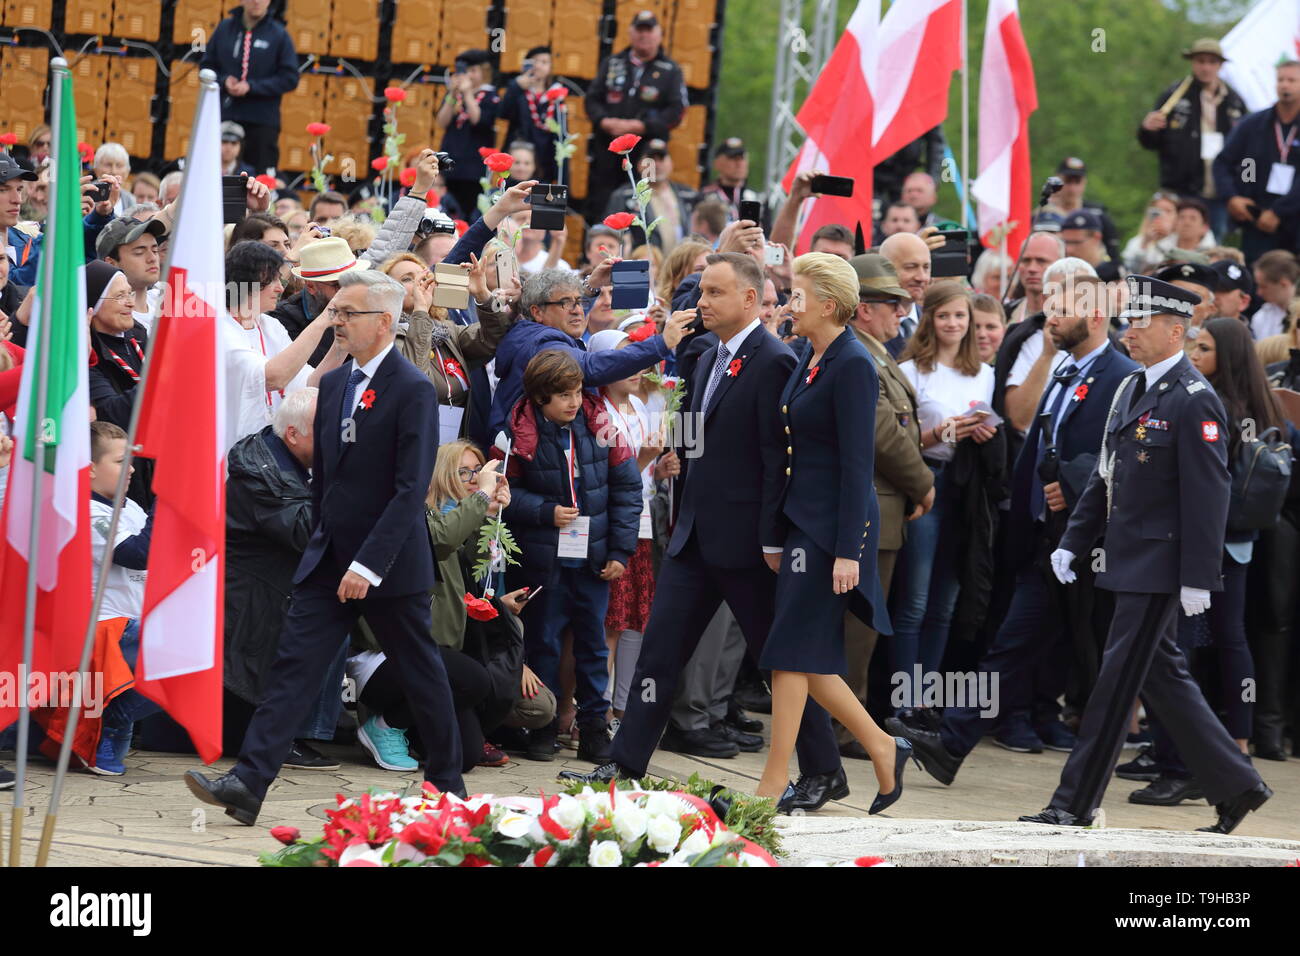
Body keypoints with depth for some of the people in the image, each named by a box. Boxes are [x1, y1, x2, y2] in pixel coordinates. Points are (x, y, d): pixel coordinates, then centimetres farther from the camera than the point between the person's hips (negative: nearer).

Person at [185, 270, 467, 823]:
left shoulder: (413, 390, -14)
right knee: (293, 665, -6)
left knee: (421, 675, 9)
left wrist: (369, 564, -24)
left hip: (390, 564, -6)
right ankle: (248, 784, -15)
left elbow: (412, 488, -19)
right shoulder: (334, 384, 10)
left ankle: (447, 786, 25)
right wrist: (324, 542, 14)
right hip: (329, 560, 6)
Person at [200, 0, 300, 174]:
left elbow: (290, 79, -3)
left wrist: (251, 87, -12)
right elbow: (207, 66, 14)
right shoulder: (225, 28, 8)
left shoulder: (279, 34, 0)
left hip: (262, 122, -3)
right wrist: (224, 81, -7)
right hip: (224, 117, 3)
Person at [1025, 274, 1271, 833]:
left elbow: (1208, 494, -18)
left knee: (1118, 678, -6)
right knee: (1162, 677, 13)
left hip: (1161, 567, -9)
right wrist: (1072, 543, 12)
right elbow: (1104, 475, 19)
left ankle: (1076, 803, -2)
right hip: (1130, 565, 9)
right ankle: (1235, 786, 21)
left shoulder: (1193, 400, -14)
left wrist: (1198, 579, -20)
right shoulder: (1130, 390, 13)